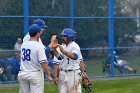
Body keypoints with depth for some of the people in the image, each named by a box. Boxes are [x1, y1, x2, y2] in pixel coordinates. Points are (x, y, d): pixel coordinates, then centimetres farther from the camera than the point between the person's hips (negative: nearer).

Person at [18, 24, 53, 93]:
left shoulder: (23, 45, 5)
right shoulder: (39, 46, -15)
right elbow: (43, 63, -19)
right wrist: (49, 76, -13)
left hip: (22, 74, 6)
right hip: (35, 74, -6)